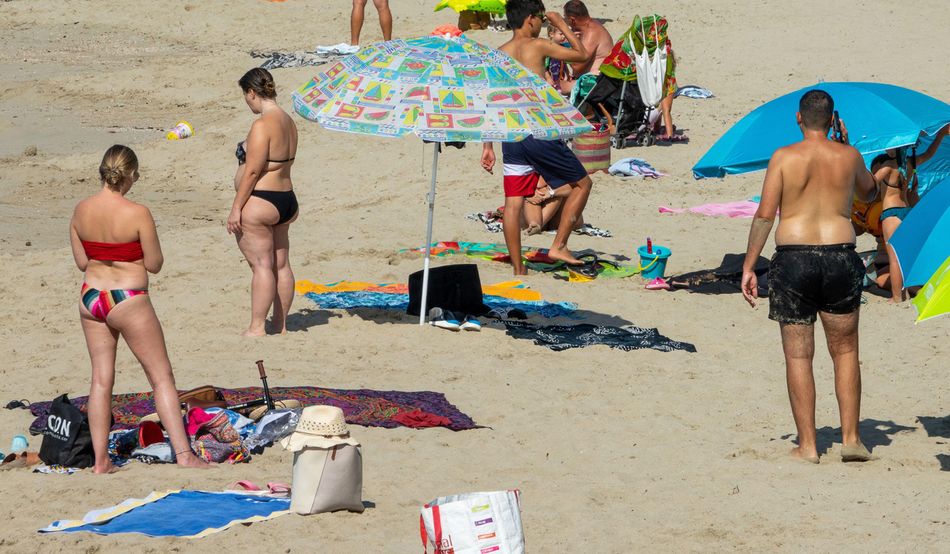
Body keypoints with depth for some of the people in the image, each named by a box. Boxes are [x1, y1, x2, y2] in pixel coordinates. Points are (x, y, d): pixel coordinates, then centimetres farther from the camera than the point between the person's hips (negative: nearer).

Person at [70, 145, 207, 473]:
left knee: (101, 380, 12)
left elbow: (82, 262, 5)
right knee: (162, 378, 6)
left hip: (91, 298, 5)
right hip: (128, 302, -5)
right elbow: (155, 265, -11)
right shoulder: (137, 214, -18)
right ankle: (183, 454, 6)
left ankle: (101, 461, 13)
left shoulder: (81, 211, -2)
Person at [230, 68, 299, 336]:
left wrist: (236, 208, -16)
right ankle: (280, 324, 19)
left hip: (259, 203, -9)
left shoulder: (262, 125, -18)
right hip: (286, 200, 9)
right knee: (281, 264, 12)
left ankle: (256, 328, -2)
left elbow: (252, 171, -20)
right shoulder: (288, 122, 10)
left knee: (261, 265, -5)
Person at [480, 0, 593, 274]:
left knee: (513, 202, 4)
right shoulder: (537, 46, -4)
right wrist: (561, 24, 18)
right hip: (540, 134, -5)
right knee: (581, 184, 11)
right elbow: (581, 55, 6)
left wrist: (487, 146, 14)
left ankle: (518, 270, 4)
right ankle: (559, 246, 5)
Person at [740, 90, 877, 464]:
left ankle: (807, 445, 5)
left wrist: (749, 267, -1)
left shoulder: (784, 157, -3)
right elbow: (868, 193, 24)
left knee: (798, 356, 5)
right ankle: (851, 438, 9)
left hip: (793, 261, -2)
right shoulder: (848, 156, 3)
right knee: (845, 352, 14)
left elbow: (764, 215, -6)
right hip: (840, 257, 2)